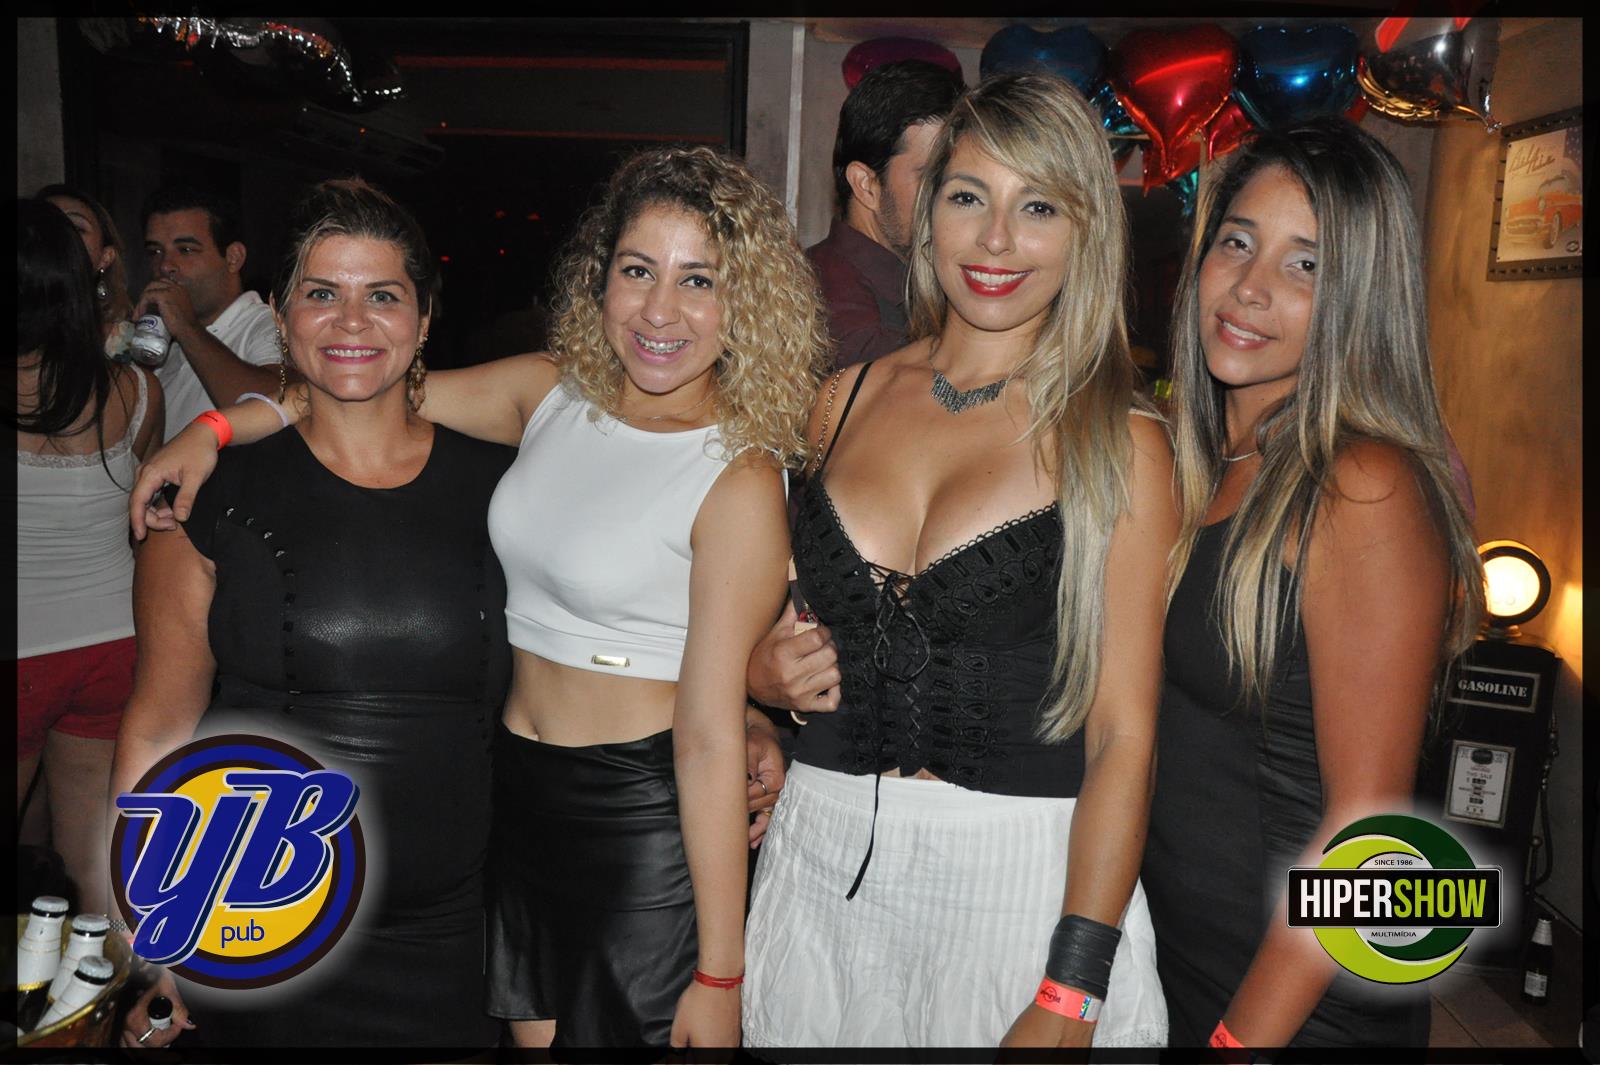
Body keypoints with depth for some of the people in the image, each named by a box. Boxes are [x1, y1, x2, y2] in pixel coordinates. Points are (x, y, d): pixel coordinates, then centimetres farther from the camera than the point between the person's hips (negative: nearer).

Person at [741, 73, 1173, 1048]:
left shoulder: (1122, 444, -8)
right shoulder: (848, 399, 5)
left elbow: (1123, 734, -11)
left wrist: (1068, 1000, -15)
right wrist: (770, 665, -2)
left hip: (1019, 876, -4)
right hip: (822, 856, 4)